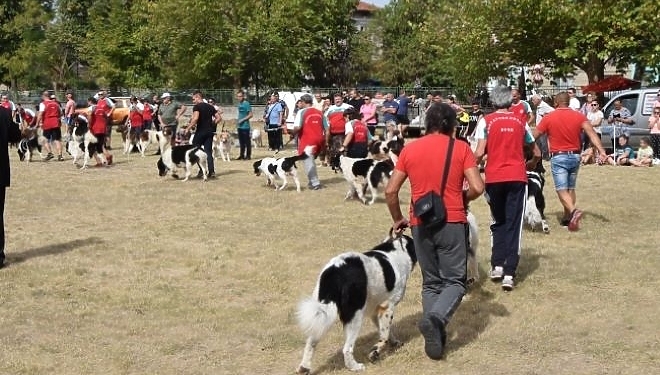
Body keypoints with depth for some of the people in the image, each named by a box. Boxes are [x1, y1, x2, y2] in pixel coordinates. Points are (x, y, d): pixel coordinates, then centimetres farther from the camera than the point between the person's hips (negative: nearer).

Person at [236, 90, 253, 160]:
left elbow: (250, 115, -14)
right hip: (240, 126, 8)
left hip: (245, 126, -8)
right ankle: (242, 155, 20)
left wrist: (242, 120, -17)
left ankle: (248, 155, 4)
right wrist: (238, 120, 15)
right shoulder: (239, 104, 12)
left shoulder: (246, 104, -12)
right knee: (241, 141, 13)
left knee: (247, 141, -1)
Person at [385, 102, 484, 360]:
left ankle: (434, 336, 8)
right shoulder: (460, 148, -2)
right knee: (454, 280, 6)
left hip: (421, 224, 3)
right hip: (452, 222, -3)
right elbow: (477, 188, -9)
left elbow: (390, 191, 4)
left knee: (431, 283, 16)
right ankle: (435, 317, -21)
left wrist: (398, 219, 18)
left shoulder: (410, 150, 5)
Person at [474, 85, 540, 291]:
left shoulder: (487, 120, 2)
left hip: (494, 178, 0)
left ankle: (497, 265, 7)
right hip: (517, 177, 1)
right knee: (513, 224, 1)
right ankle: (509, 273, -6)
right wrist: (530, 166, 35)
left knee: (498, 222, 17)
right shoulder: (520, 121, 10)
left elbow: (480, 153, -9)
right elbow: (537, 153, 16)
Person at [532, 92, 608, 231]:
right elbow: (592, 133, -10)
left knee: (562, 190, -7)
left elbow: (533, 135, 2)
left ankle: (573, 211, -31)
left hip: (558, 158, -4)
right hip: (575, 156, 4)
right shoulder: (579, 116, 1)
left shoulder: (549, 118, -5)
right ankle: (567, 218, 19)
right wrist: (601, 151, -15)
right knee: (571, 189, 16)